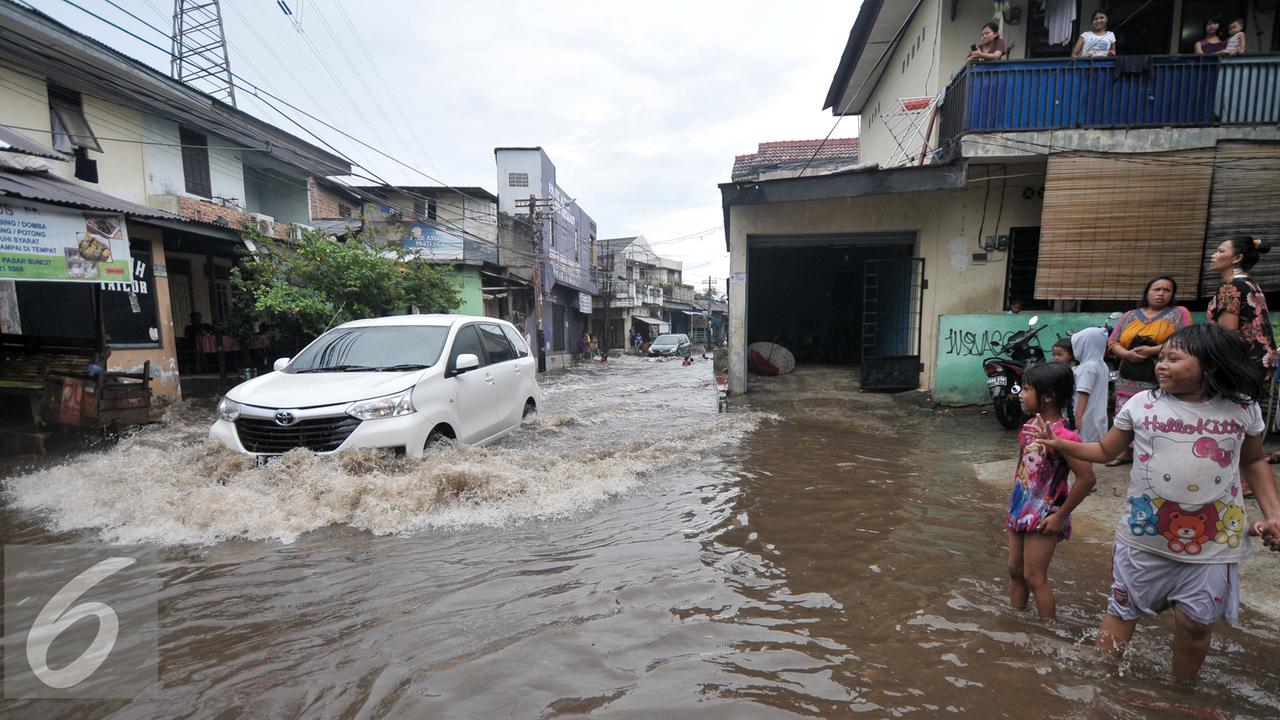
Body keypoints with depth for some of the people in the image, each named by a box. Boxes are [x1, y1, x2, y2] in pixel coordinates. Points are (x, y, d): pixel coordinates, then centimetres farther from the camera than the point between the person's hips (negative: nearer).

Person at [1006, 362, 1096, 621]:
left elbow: (1087, 478, -24)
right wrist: (1015, 505, 13)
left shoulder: (1062, 436, -23)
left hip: (1043, 517, -8)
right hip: (1020, 510, 8)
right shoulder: (1030, 426, 2)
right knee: (1015, 570, 17)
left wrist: (1060, 516, -17)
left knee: (1034, 577, 3)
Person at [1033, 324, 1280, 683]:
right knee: (1123, 611, 12)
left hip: (1213, 543, 0)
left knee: (1195, 622, 9)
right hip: (1144, 536, 0)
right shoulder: (1141, 404, -6)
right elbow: (1105, 451, 4)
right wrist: (1059, 443, -10)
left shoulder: (1243, 408, -2)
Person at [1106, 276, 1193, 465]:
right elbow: (1112, 343, 10)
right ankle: (1126, 453, 19)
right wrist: (1127, 354, -10)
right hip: (1129, 380, 3)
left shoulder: (1179, 313, 5)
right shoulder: (1130, 316, 13)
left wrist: (1152, 350, -16)